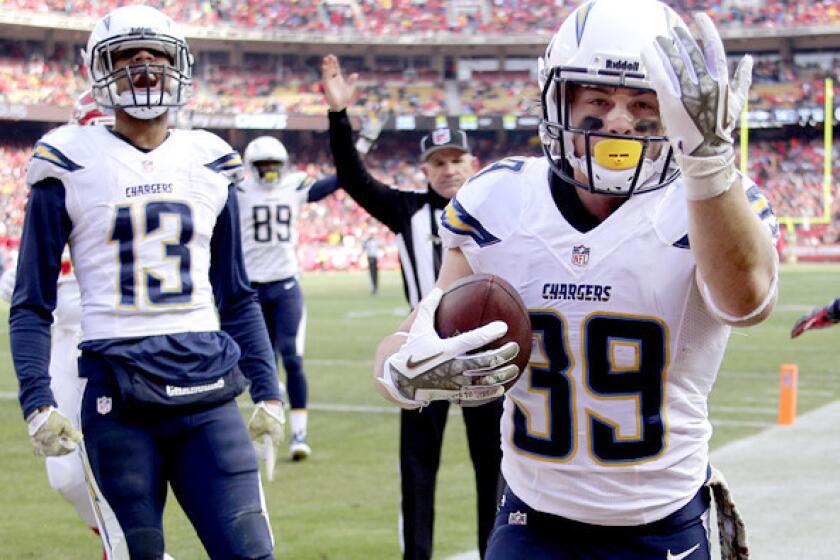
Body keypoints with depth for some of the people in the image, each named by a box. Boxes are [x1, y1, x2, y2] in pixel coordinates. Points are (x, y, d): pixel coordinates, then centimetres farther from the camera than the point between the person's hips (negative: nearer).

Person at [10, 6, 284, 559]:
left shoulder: (210, 164, 12)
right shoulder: (71, 164, 2)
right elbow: (32, 305, 3)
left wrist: (268, 390, 13)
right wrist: (37, 401, -9)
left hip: (207, 390, 3)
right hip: (117, 398, -3)